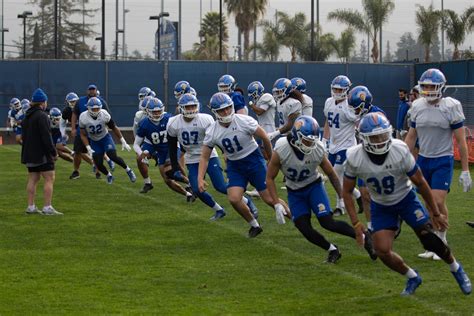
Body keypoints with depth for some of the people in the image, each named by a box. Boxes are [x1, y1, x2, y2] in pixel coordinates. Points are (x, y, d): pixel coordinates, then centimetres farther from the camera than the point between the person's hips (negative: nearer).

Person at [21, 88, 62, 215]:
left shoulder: (27, 116, 13)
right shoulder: (42, 116, -15)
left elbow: (24, 136, 19)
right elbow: (46, 137, -19)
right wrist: (54, 152, -13)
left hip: (29, 154, 9)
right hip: (42, 155, -9)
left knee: (33, 179, 13)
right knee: (49, 179, -6)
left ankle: (31, 206, 13)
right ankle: (47, 207, -12)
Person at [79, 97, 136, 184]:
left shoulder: (104, 115, -22)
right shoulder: (83, 118, -20)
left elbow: (114, 128, -8)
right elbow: (83, 135, -9)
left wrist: (123, 142, -5)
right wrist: (88, 148, -20)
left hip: (105, 138, -2)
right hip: (94, 142, 2)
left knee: (113, 156, -24)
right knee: (98, 164, -4)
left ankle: (128, 170, -2)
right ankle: (109, 175, 27)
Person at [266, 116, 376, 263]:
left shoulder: (318, 150, -23)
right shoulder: (281, 150, -26)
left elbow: (331, 174, -5)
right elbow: (270, 178, -15)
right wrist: (277, 205, -23)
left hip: (314, 186, -1)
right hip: (294, 191, 1)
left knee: (327, 222, -17)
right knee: (304, 228, -9)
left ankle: (364, 238, -1)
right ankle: (332, 250, 14)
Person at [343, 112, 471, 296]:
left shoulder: (400, 151, -27)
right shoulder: (354, 158, -24)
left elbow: (420, 183, -14)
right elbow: (347, 192, -8)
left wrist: (435, 213, -6)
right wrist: (356, 224, -14)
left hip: (406, 199, -2)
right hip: (381, 206, 2)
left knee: (429, 239, -13)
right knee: (382, 251, -12)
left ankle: (456, 270, 16)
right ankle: (412, 278, 16)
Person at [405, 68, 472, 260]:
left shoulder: (451, 107, -10)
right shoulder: (417, 107, 3)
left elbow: (461, 140, -7)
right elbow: (411, 137, 13)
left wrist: (465, 171, -8)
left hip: (443, 160, -4)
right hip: (423, 159, 4)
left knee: (438, 201, -14)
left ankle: (441, 241, 3)